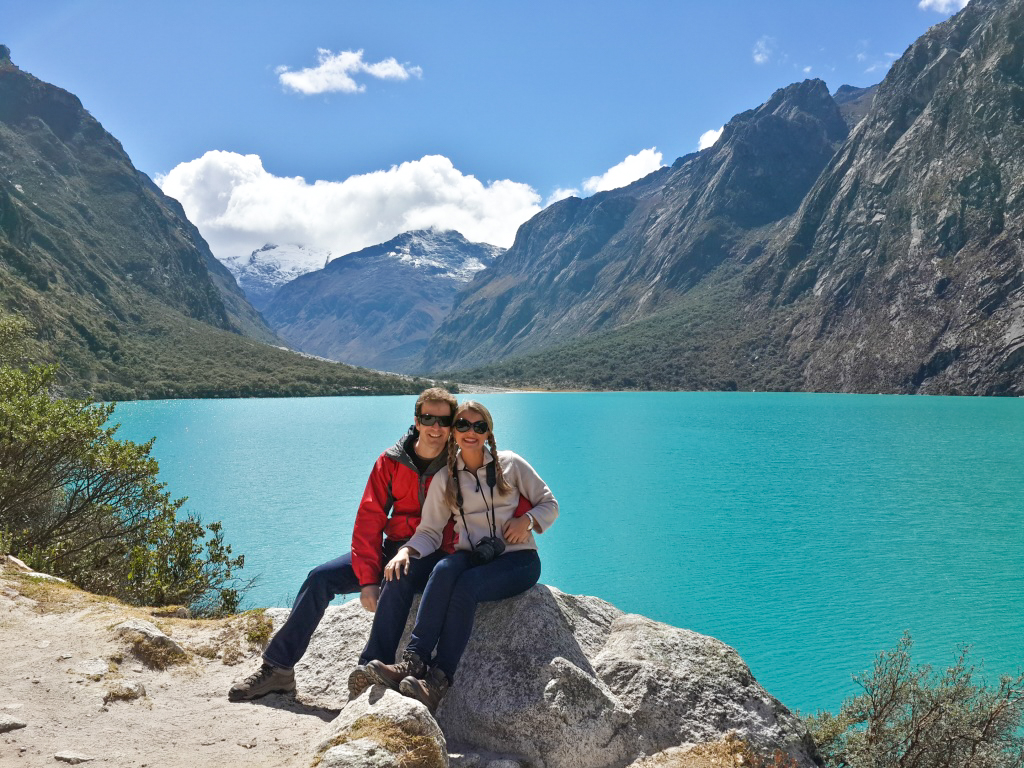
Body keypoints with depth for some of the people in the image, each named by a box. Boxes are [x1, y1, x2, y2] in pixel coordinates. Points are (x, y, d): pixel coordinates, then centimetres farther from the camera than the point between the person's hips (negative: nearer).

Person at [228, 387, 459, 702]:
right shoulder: (391, 462, 1)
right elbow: (369, 520, -1)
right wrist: (368, 579, -12)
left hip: (435, 556, -4)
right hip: (394, 548, 4)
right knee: (321, 578, -10)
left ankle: (371, 669, -35)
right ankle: (277, 667, -1)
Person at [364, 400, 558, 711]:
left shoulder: (510, 464, 4)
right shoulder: (445, 478, 9)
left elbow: (549, 504, 9)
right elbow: (430, 531, 4)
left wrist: (528, 520, -12)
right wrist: (406, 551, -16)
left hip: (518, 558, -2)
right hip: (472, 557, 3)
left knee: (466, 586, -33)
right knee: (443, 570, -33)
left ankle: (438, 682, -38)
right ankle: (413, 663, -41)